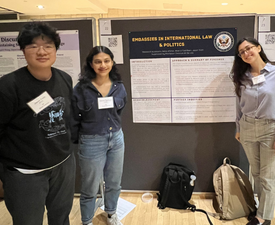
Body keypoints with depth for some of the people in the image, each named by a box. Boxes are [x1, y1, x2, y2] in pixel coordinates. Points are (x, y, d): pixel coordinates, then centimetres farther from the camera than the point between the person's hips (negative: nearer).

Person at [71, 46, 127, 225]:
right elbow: (74, 118, -6)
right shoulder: (81, 89, -14)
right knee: (90, 188, 11)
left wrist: (114, 131, 14)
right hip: (91, 142, -4)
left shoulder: (119, 87, -3)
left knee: (114, 183, 20)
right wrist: (73, 142, 0)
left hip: (116, 139, 4)